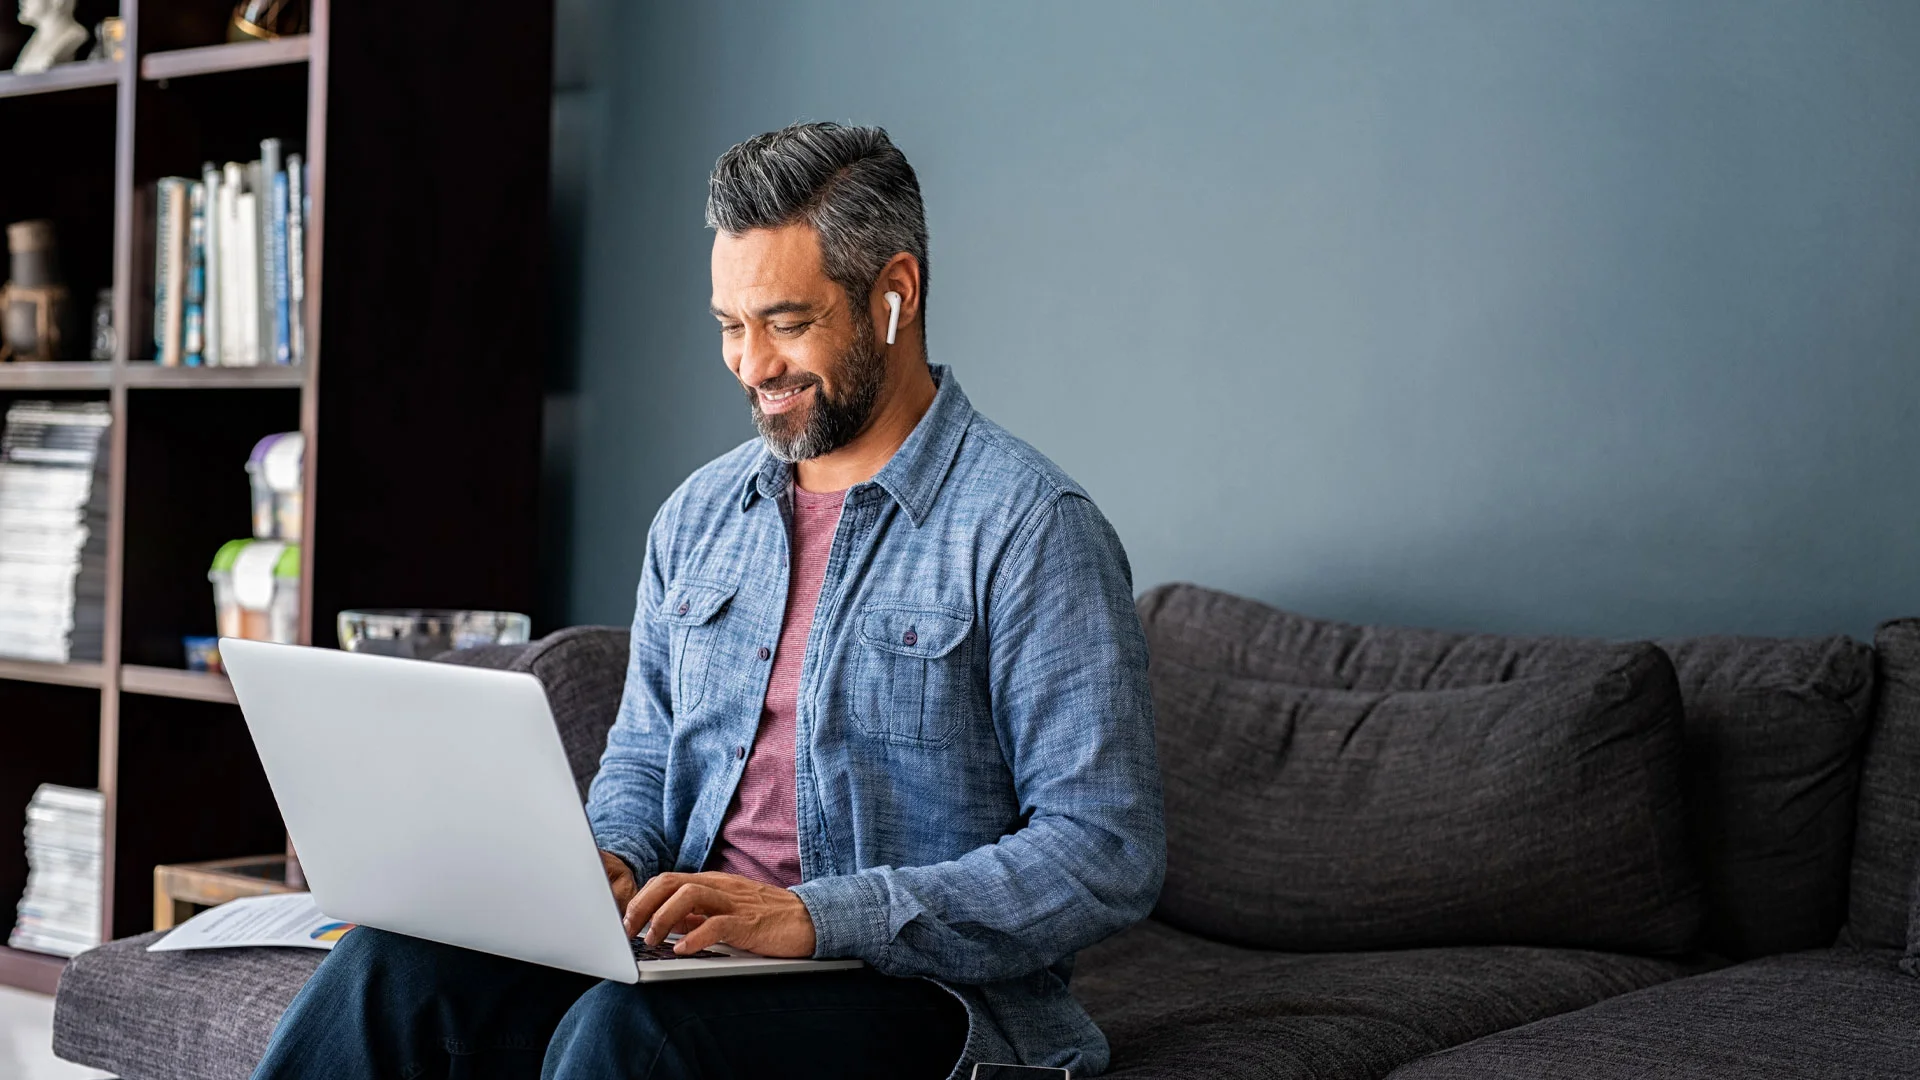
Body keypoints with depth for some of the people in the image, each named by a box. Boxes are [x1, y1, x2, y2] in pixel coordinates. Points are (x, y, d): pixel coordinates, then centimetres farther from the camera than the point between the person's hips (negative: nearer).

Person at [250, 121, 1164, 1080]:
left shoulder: (1033, 529, -9)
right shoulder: (698, 515, 14)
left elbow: (1107, 856, -14)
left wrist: (818, 917, -23)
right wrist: (612, 861, -3)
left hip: (916, 989, -5)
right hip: (691, 947, 6)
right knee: (393, 965, -20)